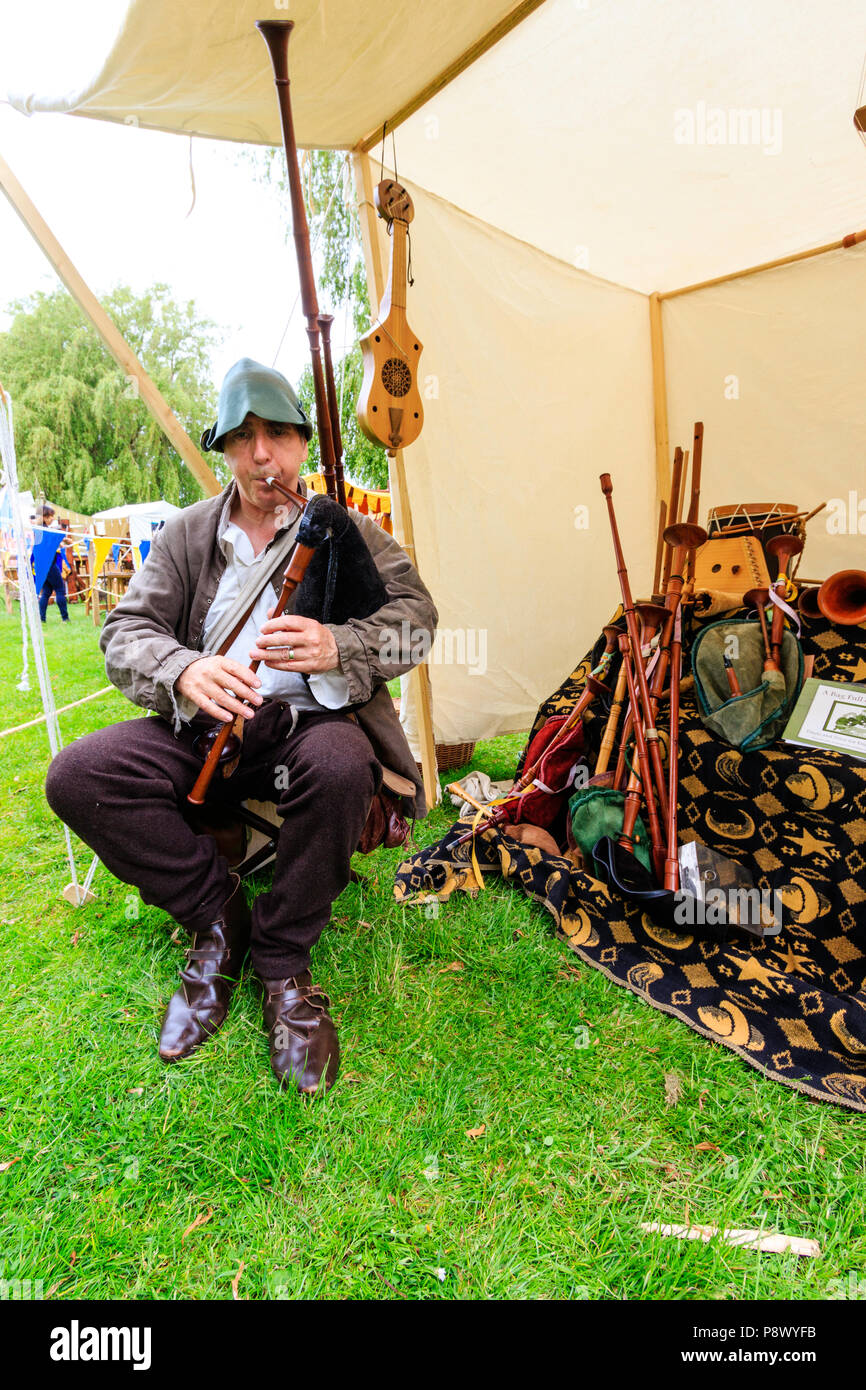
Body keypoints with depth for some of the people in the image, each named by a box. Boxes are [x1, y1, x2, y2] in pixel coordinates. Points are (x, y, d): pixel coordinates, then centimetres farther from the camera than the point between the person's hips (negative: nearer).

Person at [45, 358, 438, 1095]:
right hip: (207, 727, 3)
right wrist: (182, 671, -22)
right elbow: (126, 630, 3)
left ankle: (282, 963, -12)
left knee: (340, 766, -38)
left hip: (311, 720, -2)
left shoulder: (349, 529, 5)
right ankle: (218, 911, 0)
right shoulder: (186, 534, 9)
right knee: (77, 776, -20)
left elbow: (416, 614, -4)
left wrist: (338, 647, -26)